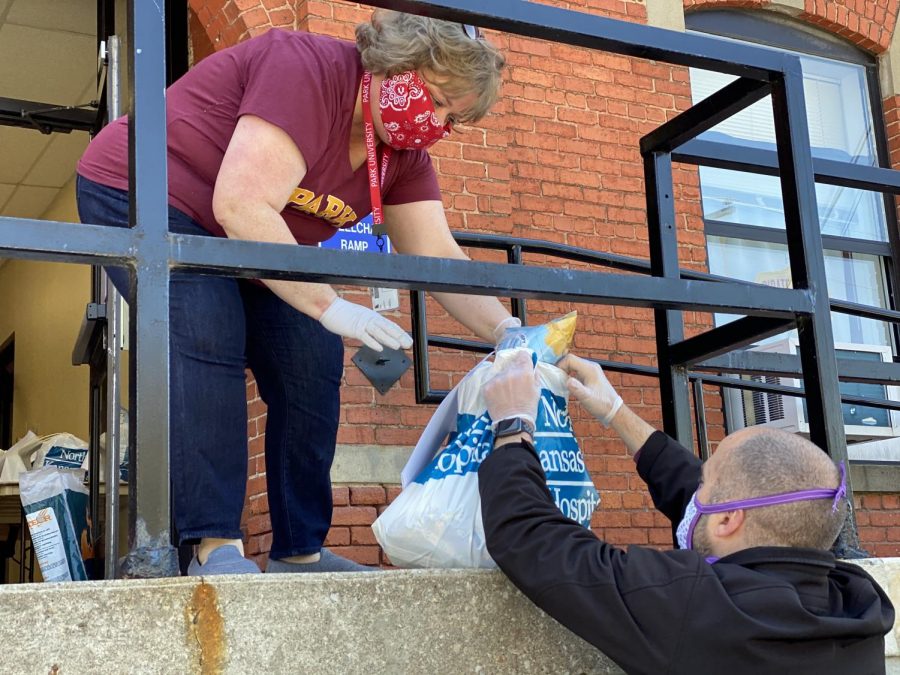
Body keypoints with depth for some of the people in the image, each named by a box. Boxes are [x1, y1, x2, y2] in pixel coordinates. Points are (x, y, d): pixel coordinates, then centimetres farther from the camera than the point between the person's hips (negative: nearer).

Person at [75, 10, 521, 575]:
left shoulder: (405, 154, -3)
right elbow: (241, 207, -36)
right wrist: (330, 307, -37)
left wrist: (507, 331, -23)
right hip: (139, 194, -8)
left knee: (313, 362, -4)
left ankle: (299, 550, 1)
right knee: (204, 343, -29)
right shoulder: (308, 69, -29)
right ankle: (214, 544, -26)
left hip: (246, 246, 8)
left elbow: (437, 256, -8)